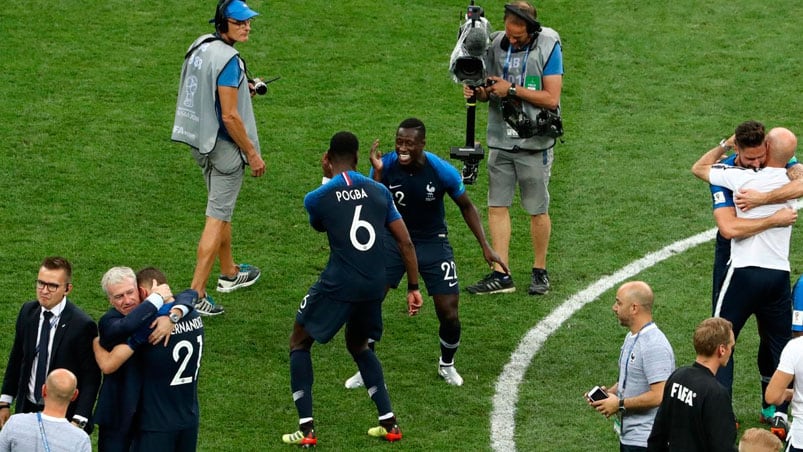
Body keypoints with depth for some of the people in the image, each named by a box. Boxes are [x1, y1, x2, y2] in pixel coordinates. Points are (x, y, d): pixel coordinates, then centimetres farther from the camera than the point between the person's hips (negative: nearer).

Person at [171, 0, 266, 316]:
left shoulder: (200, 46, 4)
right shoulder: (227, 59, -23)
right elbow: (230, 116, -24)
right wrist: (253, 154, -16)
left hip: (201, 143, 9)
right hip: (224, 147, -9)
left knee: (222, 209, 25)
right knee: (217, 217, -5)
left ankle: (229, 274, 42)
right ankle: (196, 294, -8)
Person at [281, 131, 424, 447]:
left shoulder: (317, 198, -4)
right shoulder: (379, 192, 5)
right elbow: (405, 242, 5)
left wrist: (329, 178, 27)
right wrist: (413, 288, 11)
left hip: (338, 285, -4)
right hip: (374, 286, 4)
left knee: (299, 343, 16)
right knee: (359, 346, 29)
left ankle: (306, 429, 7)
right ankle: (389, 423, 23)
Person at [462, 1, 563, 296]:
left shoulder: (547, 47, -10)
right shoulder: (496, 44, 3)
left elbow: (551, 98, -15)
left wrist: (512, 90, -19)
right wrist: (478, 92, -10)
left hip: (534, 142, -4)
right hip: (501, 139, 4)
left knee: (538, 211, 5)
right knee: (497, 205, 0)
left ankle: (540, 272, 18)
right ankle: (501, 274, 3)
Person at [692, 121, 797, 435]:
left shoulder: (745, 179, -10)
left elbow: (698, 168, 4)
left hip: (745, 271, -4)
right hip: (780, 275, 4)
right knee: (777, 344, 14)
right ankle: (778, 414, 11)